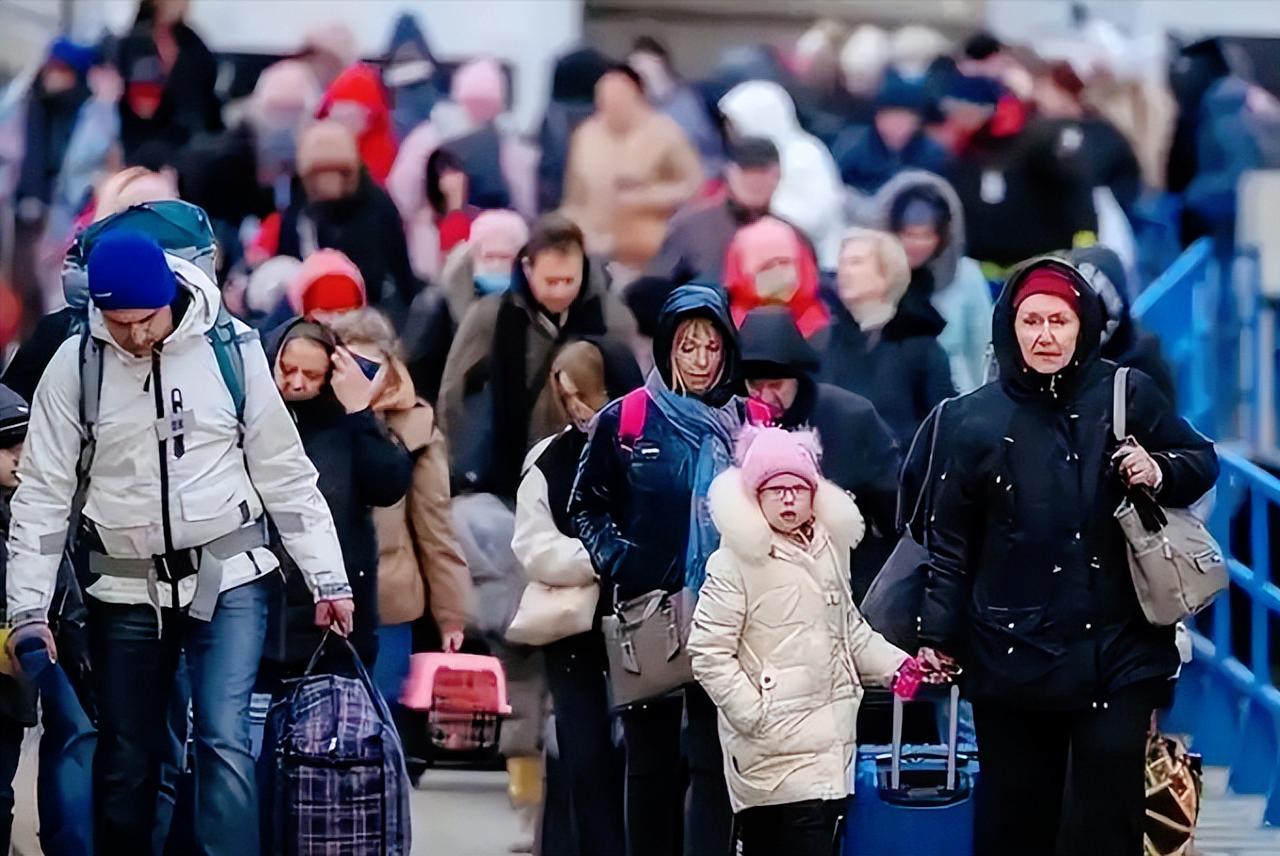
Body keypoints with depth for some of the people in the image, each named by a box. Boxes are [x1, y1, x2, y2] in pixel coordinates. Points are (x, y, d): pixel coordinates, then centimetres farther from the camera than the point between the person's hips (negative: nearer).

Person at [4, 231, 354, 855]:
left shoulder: (230, 349, -6)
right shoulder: (75, 365, -6)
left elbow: (285, 472, 0)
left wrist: (327, 577, -1)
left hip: (228, 575, -1)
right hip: (126, 587, 1)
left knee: (225, 738, -12)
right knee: (127, 757, 8)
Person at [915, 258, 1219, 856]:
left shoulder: (1126, 396, 1)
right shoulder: (975, 420, 2)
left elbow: (1203, 463, 13)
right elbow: (950, 539, 7)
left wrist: (1160, 472, -9)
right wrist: (938, 636, 4)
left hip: (1116, 651, 0)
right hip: (1014, 656, 0)